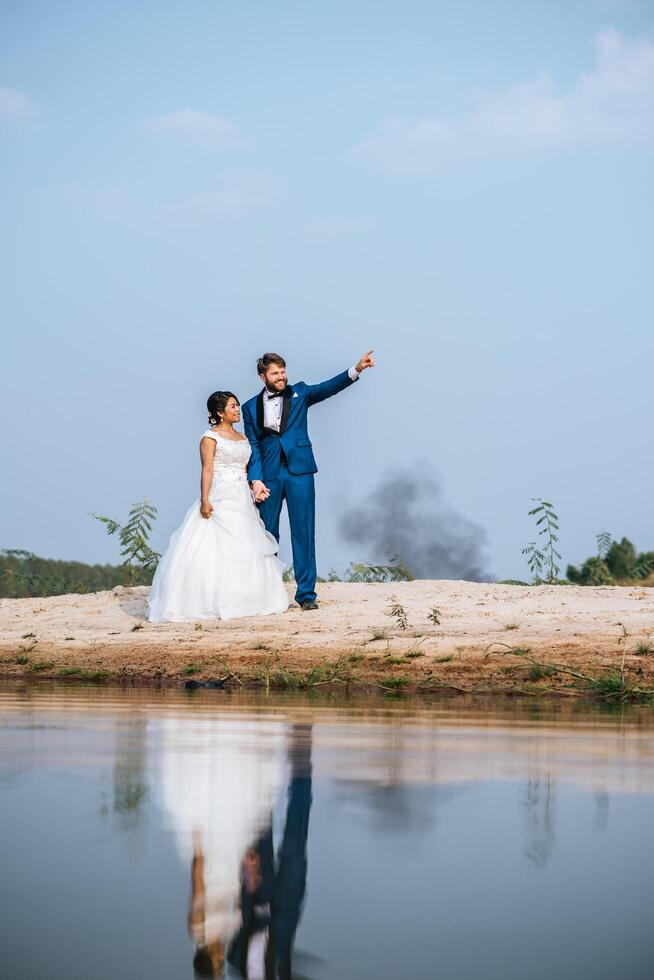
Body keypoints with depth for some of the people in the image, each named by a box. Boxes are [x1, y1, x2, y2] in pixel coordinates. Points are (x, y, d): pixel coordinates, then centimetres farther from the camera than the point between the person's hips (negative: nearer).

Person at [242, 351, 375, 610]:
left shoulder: (298, 393, 8)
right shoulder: (251, 407, 10)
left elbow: (328, 388, -6)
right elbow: (253, 446, 5)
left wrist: (356, 370, -22)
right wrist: (255, 480, -7)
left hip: (299, 471, -1)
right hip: (269, 475, 1)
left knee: (304, 532, -4)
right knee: (267, 534, 7)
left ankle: (306, 593, -1)